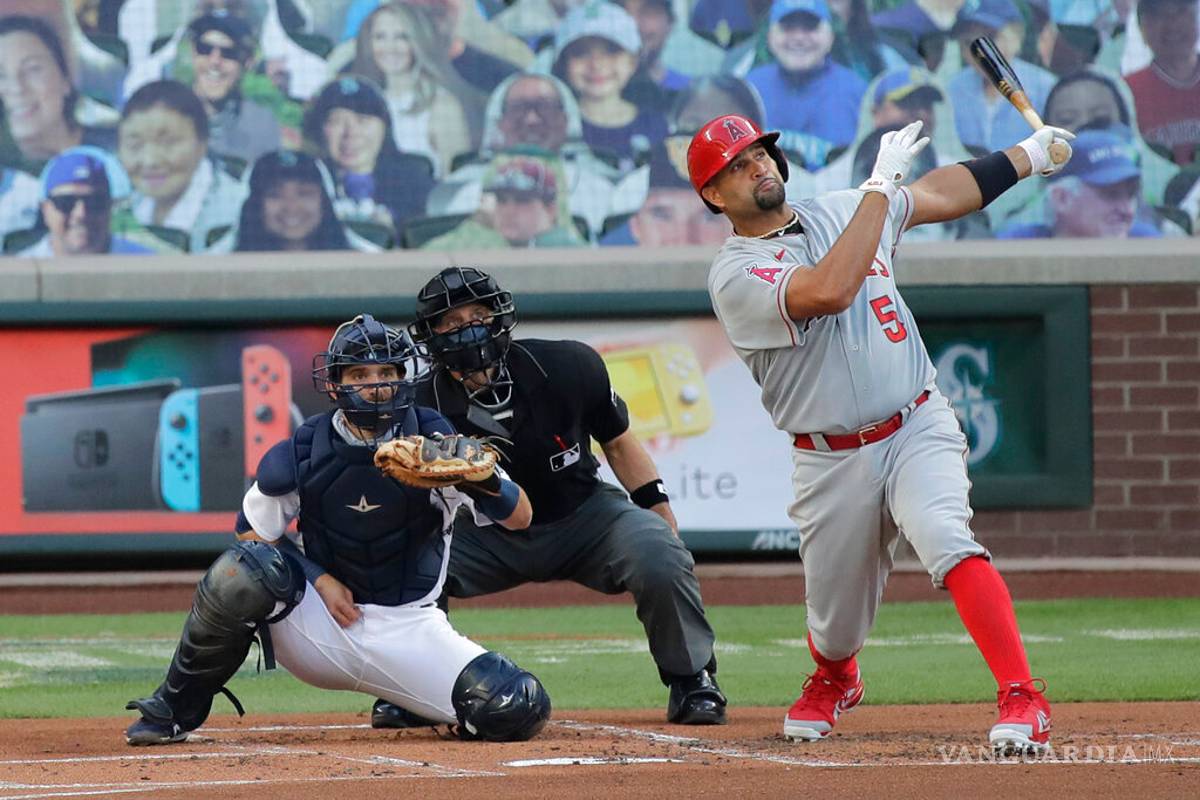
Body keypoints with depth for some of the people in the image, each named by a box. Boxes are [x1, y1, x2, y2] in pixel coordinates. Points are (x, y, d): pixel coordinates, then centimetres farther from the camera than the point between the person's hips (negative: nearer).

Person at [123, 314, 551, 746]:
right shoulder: (302, 452, -8)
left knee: (518, 711, -21)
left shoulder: (432, 442, -9)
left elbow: (520, 517, -12)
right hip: (322, 628, 0)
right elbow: (254, 531, 6)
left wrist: (483, 481, -34)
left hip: (410, 632, 0)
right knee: (244, 570, -30)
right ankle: (173, 711, -11)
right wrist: (320, 579, -10)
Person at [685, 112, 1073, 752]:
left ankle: (1023, 701, -34)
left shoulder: (843, 210, 9)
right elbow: (830, 291, -28)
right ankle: (833, 681, 46)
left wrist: (1028, 154, 28)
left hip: (918, 429, 1)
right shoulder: (735, 276, -11)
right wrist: (881, 184, -22)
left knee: (943, 538, -28)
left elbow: (942, 193, 27)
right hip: (831, 463, -1)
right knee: (835, 620, 7)